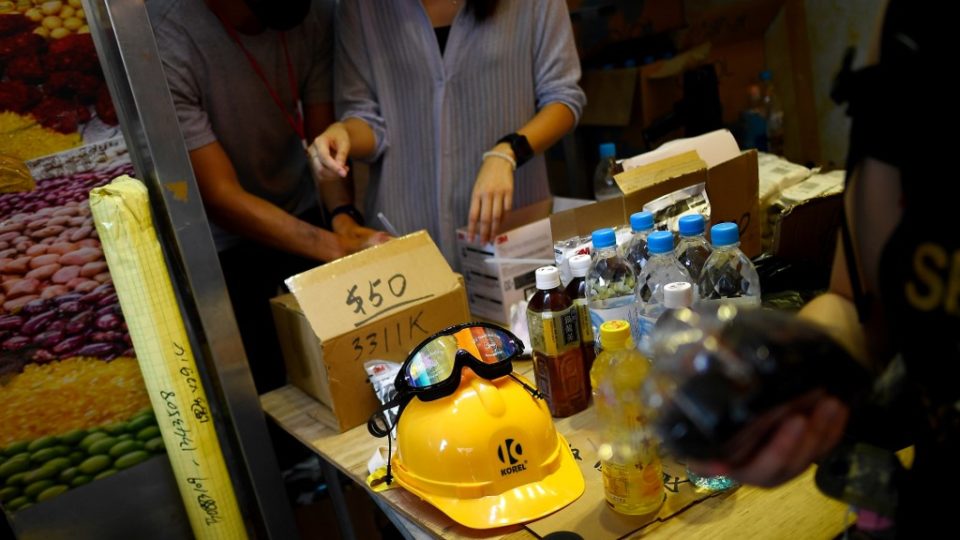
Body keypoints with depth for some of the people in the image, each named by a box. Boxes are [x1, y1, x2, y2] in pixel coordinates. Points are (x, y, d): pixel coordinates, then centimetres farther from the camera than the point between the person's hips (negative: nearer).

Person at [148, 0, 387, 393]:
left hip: (300, 216, 4)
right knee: (267, 389, 7)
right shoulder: (164, 40, -31)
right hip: (219, 245, -4)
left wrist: (343, 217, -28)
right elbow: (221, 197, -29)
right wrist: (340, 247, -37)